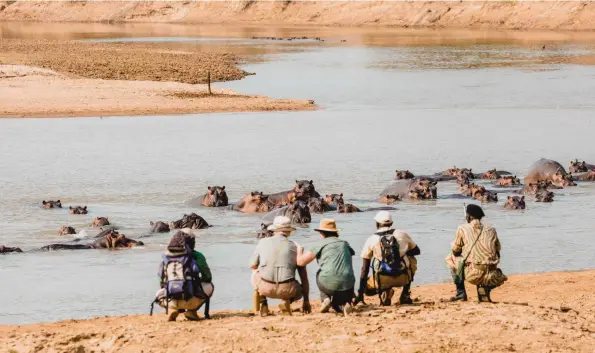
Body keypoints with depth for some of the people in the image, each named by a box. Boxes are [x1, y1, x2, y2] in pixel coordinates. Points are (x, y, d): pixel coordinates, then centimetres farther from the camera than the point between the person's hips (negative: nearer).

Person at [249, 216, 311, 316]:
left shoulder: (263, 242, 8)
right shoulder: (295, 247, 8)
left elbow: (253, 265, 20)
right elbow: (304, 277, 12)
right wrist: (306, 301, 23)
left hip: (265, 288, 1)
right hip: (287, 290, -1)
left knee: (255, 274, 34)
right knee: (300, 290, 33)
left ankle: (263, 305, 13)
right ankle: (286, 301, -1)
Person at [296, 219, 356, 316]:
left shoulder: (320, 244, 2)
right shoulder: (344, 244, 15)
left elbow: (301, 262, 1)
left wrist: (299, 251, 23)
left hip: (329, 284, -3)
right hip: (347, 285, 3)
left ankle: (325, 299, 9)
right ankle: (344, 305, -4)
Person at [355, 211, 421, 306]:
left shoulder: (371, 240, 5)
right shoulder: (402, 235, 8)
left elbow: (365, 269, 6)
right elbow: (417, 251, 26)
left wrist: (360, 293, 11)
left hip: (383, 280, -2)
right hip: (403, 278, 2)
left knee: (367, 288, 29)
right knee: (411, 260, 34)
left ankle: (385, 291, -5)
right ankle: (405, 295, 24)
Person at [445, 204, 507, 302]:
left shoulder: (463, 229, 4)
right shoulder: (491, 230, 12)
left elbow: (455, 249, 13)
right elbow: (498, 248, 21)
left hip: (473, 274, -3)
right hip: (490, 273, 3)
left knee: (451, 258, 24)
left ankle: (460, 293, 18)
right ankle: (484, 290, 7)